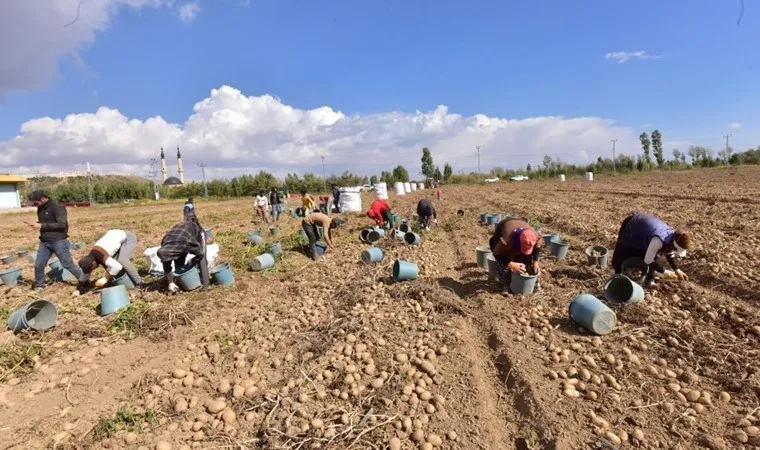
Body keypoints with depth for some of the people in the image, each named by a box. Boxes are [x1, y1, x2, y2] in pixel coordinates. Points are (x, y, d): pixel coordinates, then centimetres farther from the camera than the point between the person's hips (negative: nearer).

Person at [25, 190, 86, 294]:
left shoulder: (57, 207, -16)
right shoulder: (40, 208, 9)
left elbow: (62, 224, -23)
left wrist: (42, 226, -22)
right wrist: (36, 223, -1)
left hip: (59, 241, -7)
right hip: (44, 242, 8)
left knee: (68, 264, -4)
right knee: (38, 265, 10)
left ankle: (84, 282, 5)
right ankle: (39, 286, 27)